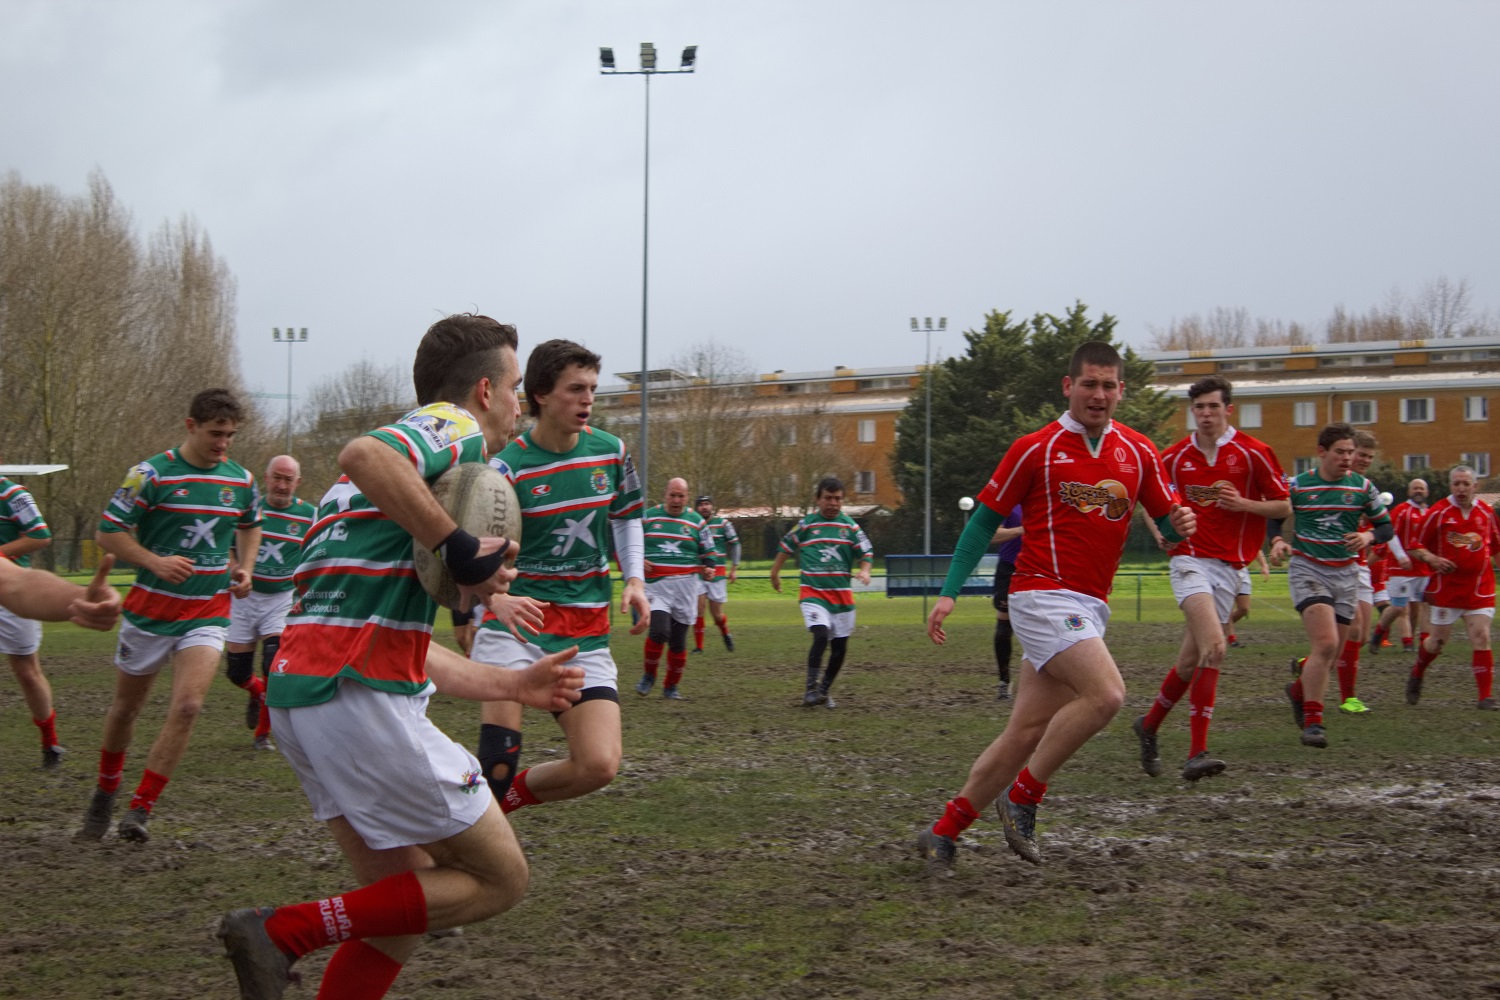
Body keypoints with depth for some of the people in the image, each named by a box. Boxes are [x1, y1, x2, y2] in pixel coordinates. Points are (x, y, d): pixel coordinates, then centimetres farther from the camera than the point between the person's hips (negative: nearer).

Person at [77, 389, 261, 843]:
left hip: (208, 613, 2)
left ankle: (141, 809, -9)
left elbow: (251, 525, 25)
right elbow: (108, 531, -9)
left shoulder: (240, 479, 4)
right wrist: (156, 562, -21)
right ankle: (104, 796, 35)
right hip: (150, 611, -2)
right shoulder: (152, 474, -10)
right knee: (125, 707, 11)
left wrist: (244, 567, 8)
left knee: (187, 706, -17)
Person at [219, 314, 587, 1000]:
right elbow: (364, 455, -28)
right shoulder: (454, 429, -2)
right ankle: (283, 934, -7)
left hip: (301, 693, 10)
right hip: (360, 697, -10)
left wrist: (515, 686, 33)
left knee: (402, 906, 16)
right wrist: (460, 548, -22)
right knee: (498, 879, 1)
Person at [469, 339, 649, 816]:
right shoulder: (507, 466, -10)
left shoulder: (611, 452, 4)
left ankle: (509, 795, 16)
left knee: (599, 766, -10)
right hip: (517, 618, -4)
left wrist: (635, 579, 4)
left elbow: (626, 517, 21)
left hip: (586, 632, 4)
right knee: (497, 764, -18)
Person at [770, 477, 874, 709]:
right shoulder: (805, 525, 2)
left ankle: (824, 691, 25)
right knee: (821, 636, -24)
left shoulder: (850, 526, 5)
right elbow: (786, 547, 16)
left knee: (840, 647, 6)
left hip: (842, 594, 3)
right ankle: (811, 688, -17)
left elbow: (866, 553, 7)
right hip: (813, 593, -3)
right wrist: (775, 573, 24)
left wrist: (864, 571, -14)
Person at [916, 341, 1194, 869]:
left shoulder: (1138, 452, 10)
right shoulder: (1035, 449, -2)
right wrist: (949, 592, -4)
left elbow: (1167, 517, 14)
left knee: (1028, 731, 4)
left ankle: (944, 831, 14)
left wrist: (1180, 524, -12)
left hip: (1089, 606, 6)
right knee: (1105, 693, -24)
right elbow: (984, 519, 2)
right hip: (1044, 593, -6)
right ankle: (1023, 796, -9)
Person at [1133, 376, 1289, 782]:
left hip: (1228, 565, 2)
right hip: (1189, 558, -2)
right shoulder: (1173, 457, 6)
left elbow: (1284, 507, 3)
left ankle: (1149, 725, 30)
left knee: (1193, 659, 5)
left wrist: (1243, 503, -12)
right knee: (1213, 646, -24)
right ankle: (1197, 752, -26)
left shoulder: (1252, 453, 1)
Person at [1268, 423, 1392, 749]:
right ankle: (1313, 722, -15)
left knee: (1330, 653, 8)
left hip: (1346, 574, 4)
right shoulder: (1297, 486, -3)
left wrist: (1368, 536, -13)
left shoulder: (1363, 487, 2)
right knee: (1326, 643, -22)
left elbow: (1385, 526, 9)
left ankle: (1298, 690, 40)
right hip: (1307, 570, -4)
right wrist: (1277, 542, -11)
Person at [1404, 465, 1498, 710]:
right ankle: (1416, 676, 35)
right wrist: (1431, 558, -18)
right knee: (1438, 639, 6)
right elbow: (1415, 546, -1)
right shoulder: (1438, 513, -5)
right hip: (1445, 587, -2)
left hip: (1479, 589, 2)